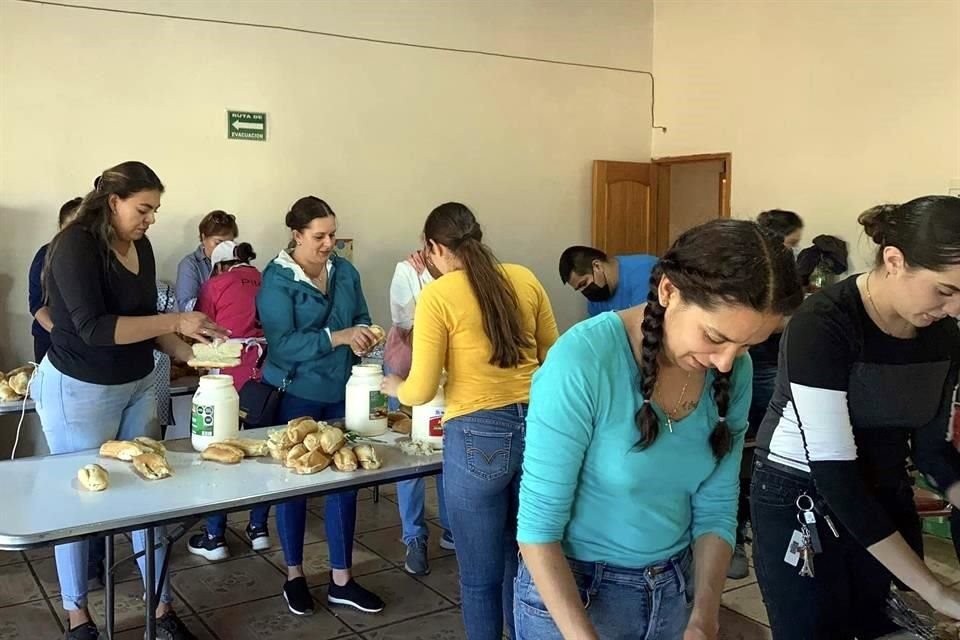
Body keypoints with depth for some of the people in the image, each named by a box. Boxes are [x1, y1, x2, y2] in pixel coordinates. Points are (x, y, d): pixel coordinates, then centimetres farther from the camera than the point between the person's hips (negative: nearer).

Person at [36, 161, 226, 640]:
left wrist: (188, 352, -2)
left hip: (137, 385, 7)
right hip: (79, 391, -6)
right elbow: (94, 329, -26)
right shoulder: (75, 246, -18)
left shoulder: (141, 247, 4)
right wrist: (176, 321, -27)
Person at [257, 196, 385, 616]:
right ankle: (294, 575, 27)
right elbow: (281, 343, -22)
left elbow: (361, 317, 10)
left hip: (341, 392, 5)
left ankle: (341, 580, 21)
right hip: (294, 395, -5)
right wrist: (337, 337, -30)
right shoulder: (277, 279, -13)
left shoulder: (345, 271, 3)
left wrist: (362, 334, -14)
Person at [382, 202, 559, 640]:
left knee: (481, 576, 12)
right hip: (538, 427, 5)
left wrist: (395, 388, 14)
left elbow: (422, 391, -7)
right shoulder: (524, 279, 6)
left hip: (478, 435, -5)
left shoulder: (437, 296, -7)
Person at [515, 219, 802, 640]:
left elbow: (716, 509, -2)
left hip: (675, 585, 5)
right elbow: (538, 525, -22)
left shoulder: (734, 373, -10)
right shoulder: (583, 362, -26)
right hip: (571, 591, -5)